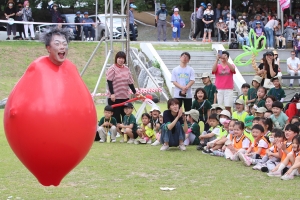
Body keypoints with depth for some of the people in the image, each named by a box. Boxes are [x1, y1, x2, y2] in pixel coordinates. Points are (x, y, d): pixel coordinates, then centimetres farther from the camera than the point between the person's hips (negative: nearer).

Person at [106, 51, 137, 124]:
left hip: (125, 97, 6)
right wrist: (112, 94, -18)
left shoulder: (127, 69, 14)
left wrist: (135, 92, 10)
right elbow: (109, 82, -10)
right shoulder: (112, 69, -5)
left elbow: (130, 82, 17)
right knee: (116, 117, -6)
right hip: (115, 97, -6)